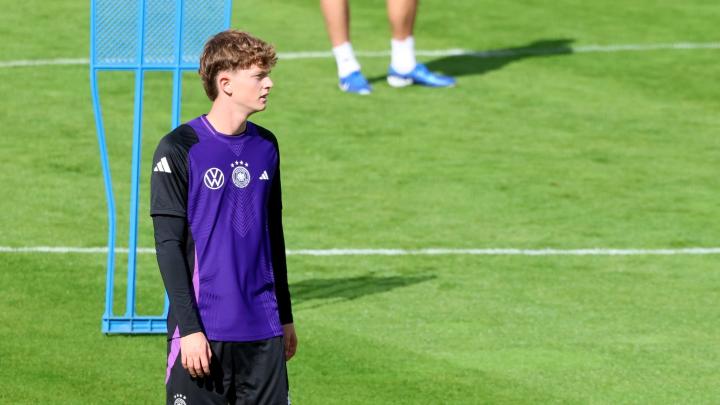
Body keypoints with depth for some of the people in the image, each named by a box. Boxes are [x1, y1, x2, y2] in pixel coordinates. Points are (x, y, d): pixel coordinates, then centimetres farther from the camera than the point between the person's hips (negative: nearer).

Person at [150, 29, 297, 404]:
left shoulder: (266, 146, 11)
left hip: (263, 331, 5)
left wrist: (285, 317, 20)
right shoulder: (179, 149, -7)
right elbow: (168, 244, -9)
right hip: (203, 332, -5)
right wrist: (189, 328, -14)